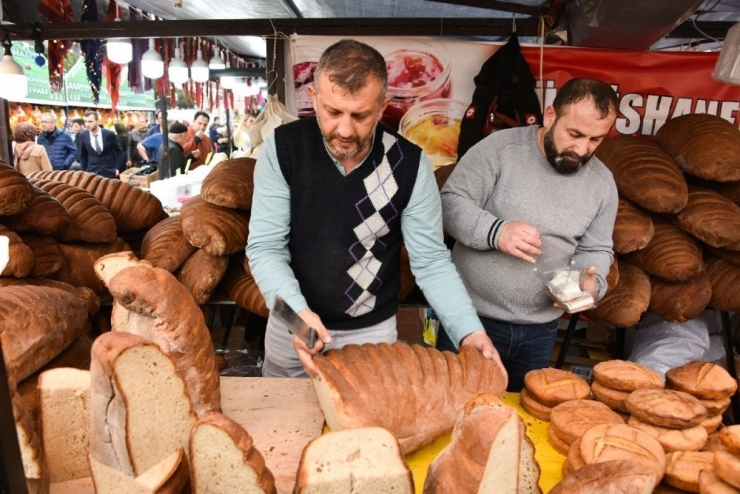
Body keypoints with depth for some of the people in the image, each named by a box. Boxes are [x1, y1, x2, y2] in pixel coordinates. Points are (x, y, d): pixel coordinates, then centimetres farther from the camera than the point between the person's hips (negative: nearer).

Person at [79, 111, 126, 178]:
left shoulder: (109, 134, -9)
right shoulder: (83, 135, -2)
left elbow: (120, 152, 1)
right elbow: (83, 155, 10)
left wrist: (117, 168, -3)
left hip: (109, 172, -1)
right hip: (92, 172, 1)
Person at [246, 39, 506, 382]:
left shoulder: (409, 164, -17)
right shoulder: (282, 148, -16)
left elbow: (431, 261, -13)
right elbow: (265, 247, -17)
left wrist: (469, 332, -27)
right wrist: (297, 311, -34)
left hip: (372, 330, -1)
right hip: (293, 322, 2)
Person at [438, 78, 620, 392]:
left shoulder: (602, 183, 3)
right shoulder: (500, 148, -11)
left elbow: (596, 249, 9)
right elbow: (450, 203, -13)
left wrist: (591, 282, -12)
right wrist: (495, 231, -30)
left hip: (540, 331, 4)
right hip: (471, 317, -4)